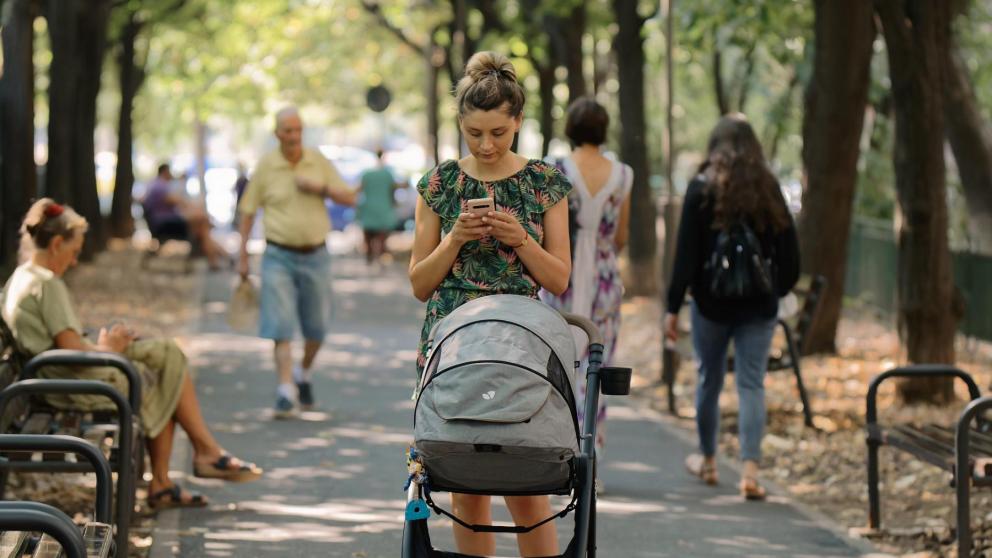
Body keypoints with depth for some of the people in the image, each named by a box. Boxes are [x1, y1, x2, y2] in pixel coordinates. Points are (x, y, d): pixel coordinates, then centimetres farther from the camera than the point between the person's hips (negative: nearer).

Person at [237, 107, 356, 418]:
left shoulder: (319, 162, 4)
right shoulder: (265, 167, -1)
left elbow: (349, 198, 6)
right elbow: (247, 212, 4)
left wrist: (321, 188, -13)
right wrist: (242, 257, 1)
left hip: (315, 256, 2)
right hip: (279, 256, -2)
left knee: (317, 328, 9)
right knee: (281, 327, -12)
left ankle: (303, 373, 36)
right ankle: (286, 392, -14)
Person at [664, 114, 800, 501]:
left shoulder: (702, 188, -7)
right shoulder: (768, 189, 0)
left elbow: (686, 252, -9)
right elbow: (788, 248, 5)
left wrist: (673, 306, -5)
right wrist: (779, 289, 20)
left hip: (712, 302, -1)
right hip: (759, 306, 1)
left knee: (709, 380, 15)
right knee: (752, 385, 1)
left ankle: (707, 460, 29)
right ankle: (750, 469, -11)